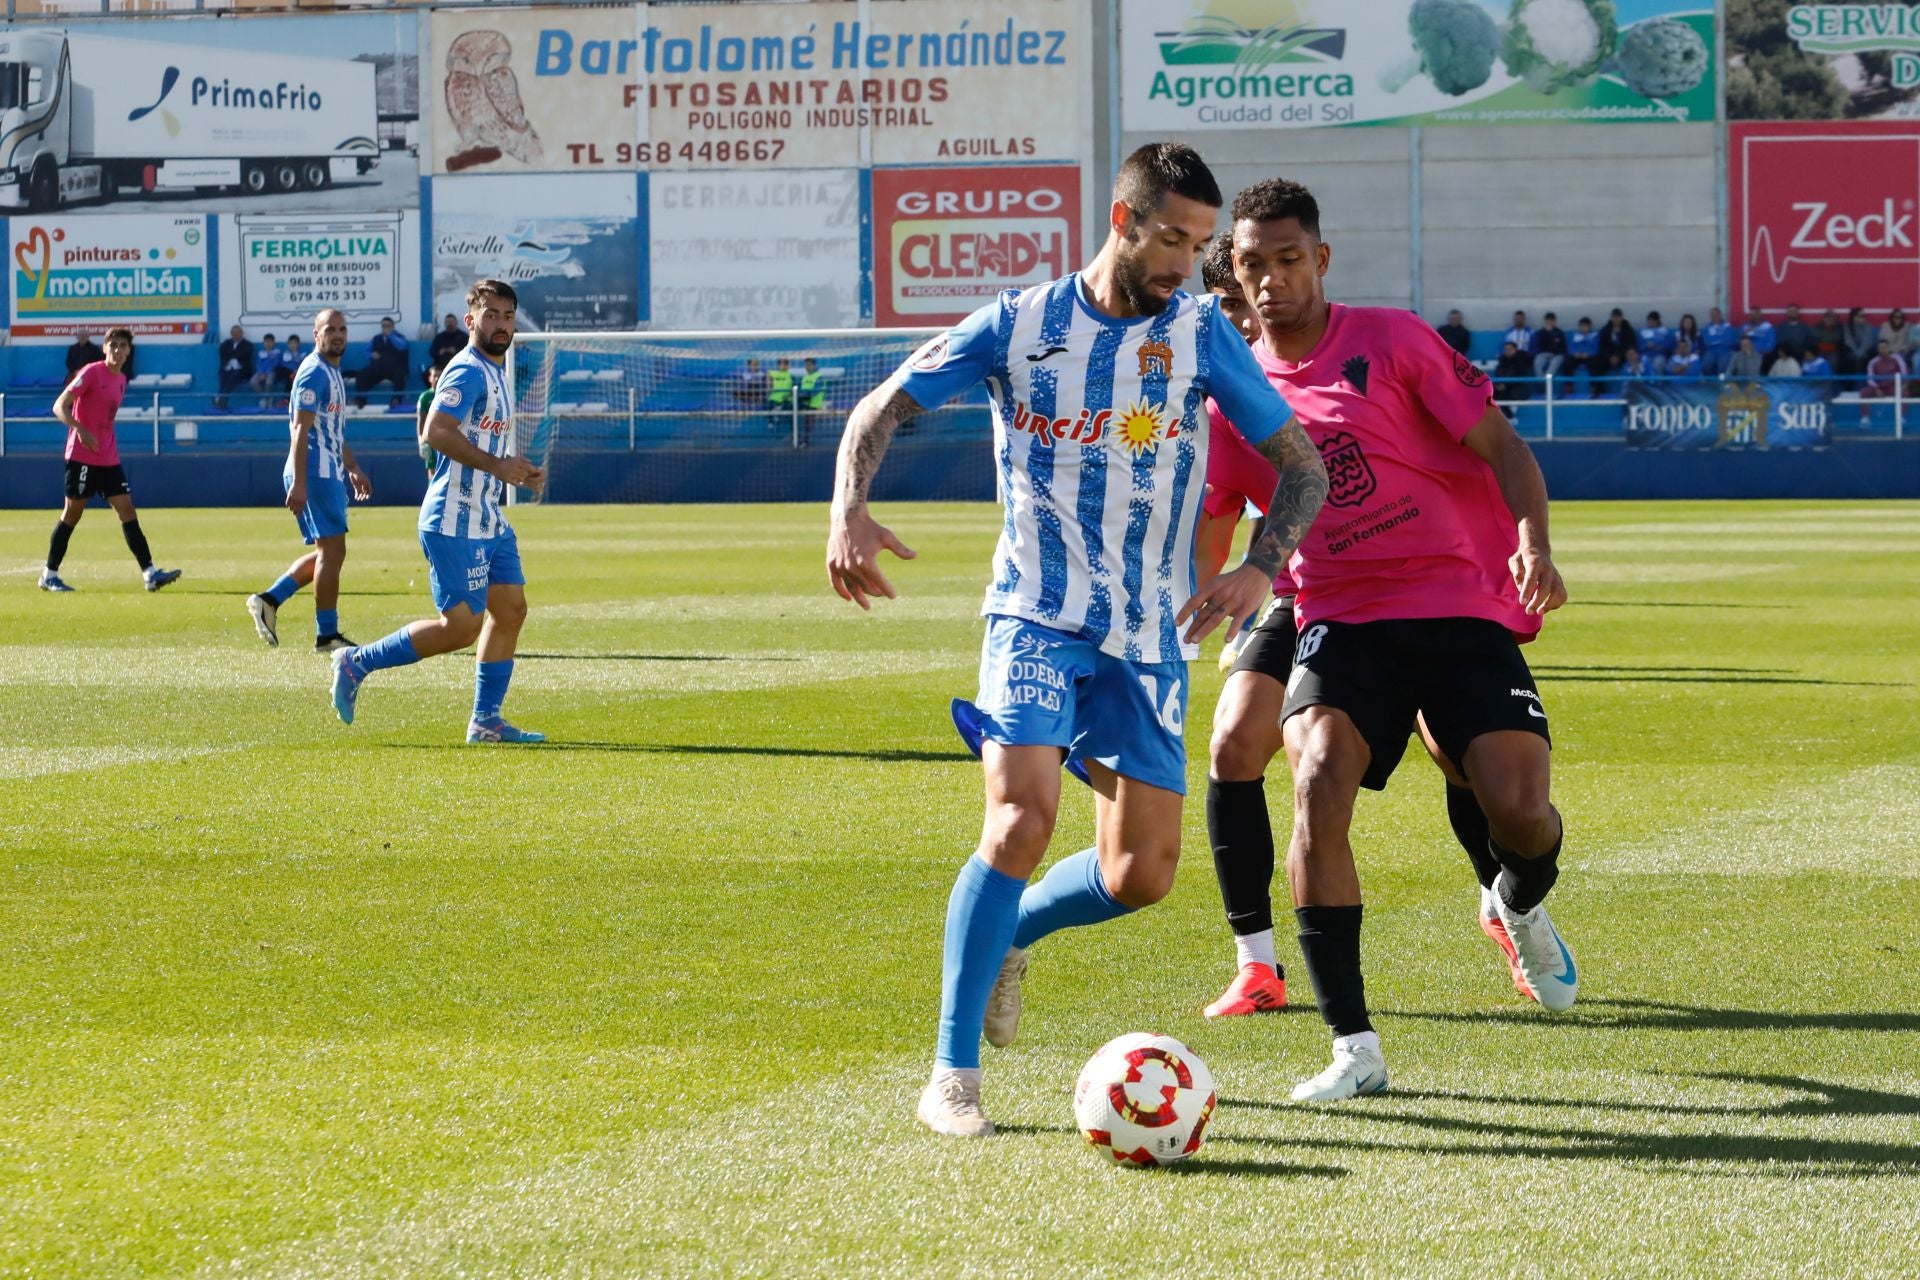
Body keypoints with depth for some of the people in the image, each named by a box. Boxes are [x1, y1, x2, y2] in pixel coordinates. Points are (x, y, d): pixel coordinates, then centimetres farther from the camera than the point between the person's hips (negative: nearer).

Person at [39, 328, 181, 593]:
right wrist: (80, 429, -30)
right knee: (72, 512, 0)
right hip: (82, 456, -7)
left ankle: (149, 572, -6)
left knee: (127, 510, -1)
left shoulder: (121, 379, 13)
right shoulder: (91, 373, -10)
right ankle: (49, 575, 11)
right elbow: (59, 406, -15)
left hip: (108, 459, 7)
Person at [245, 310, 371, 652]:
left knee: (327, 552, 14)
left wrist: (352, 467, 28)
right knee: (332, 551, -8)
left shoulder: (334, 374, 18)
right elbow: (300, 430, -19)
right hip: (315, 474, -10)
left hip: (330, 473, 10)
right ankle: (327, 635, -4)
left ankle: (268, 600, 14)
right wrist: (299, 482, -25)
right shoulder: (314, 373, -13)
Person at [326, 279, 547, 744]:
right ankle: (358, 662, 2)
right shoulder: (468, 371, -15)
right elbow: (437, 431, -28)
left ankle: (486, 721, 11)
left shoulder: (497, 374, 17)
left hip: (489, 522, 10)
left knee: (510, 609, 6)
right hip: (455, 522, -10)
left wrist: (518, 473, 15)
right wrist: (496, 465, -29)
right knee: (461, 625, -10)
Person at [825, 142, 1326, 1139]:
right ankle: (953, 1077, -16)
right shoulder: (1019, 324, -2)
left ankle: (1002, 934, 33)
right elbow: (882, 408, 2)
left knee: (1141, 875, 0)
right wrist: (850, 509, -17)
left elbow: (1303, 466, 3)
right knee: (1022, 818, -23)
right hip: (1037, 616, -3)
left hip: (1149, 634, 3)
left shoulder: (1199, 334, 1)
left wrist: (1262, 568, -15)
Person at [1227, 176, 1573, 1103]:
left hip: (1464, 609, -2)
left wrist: (1532, 541, -18)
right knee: (1318, 782, -26)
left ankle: (1520, 907, 24)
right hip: (1340, 620, 2)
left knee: (1518, 808, -19)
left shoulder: (1388, 342, -1)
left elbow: (1500, 446, -1)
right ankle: (1354, 1048, -21)